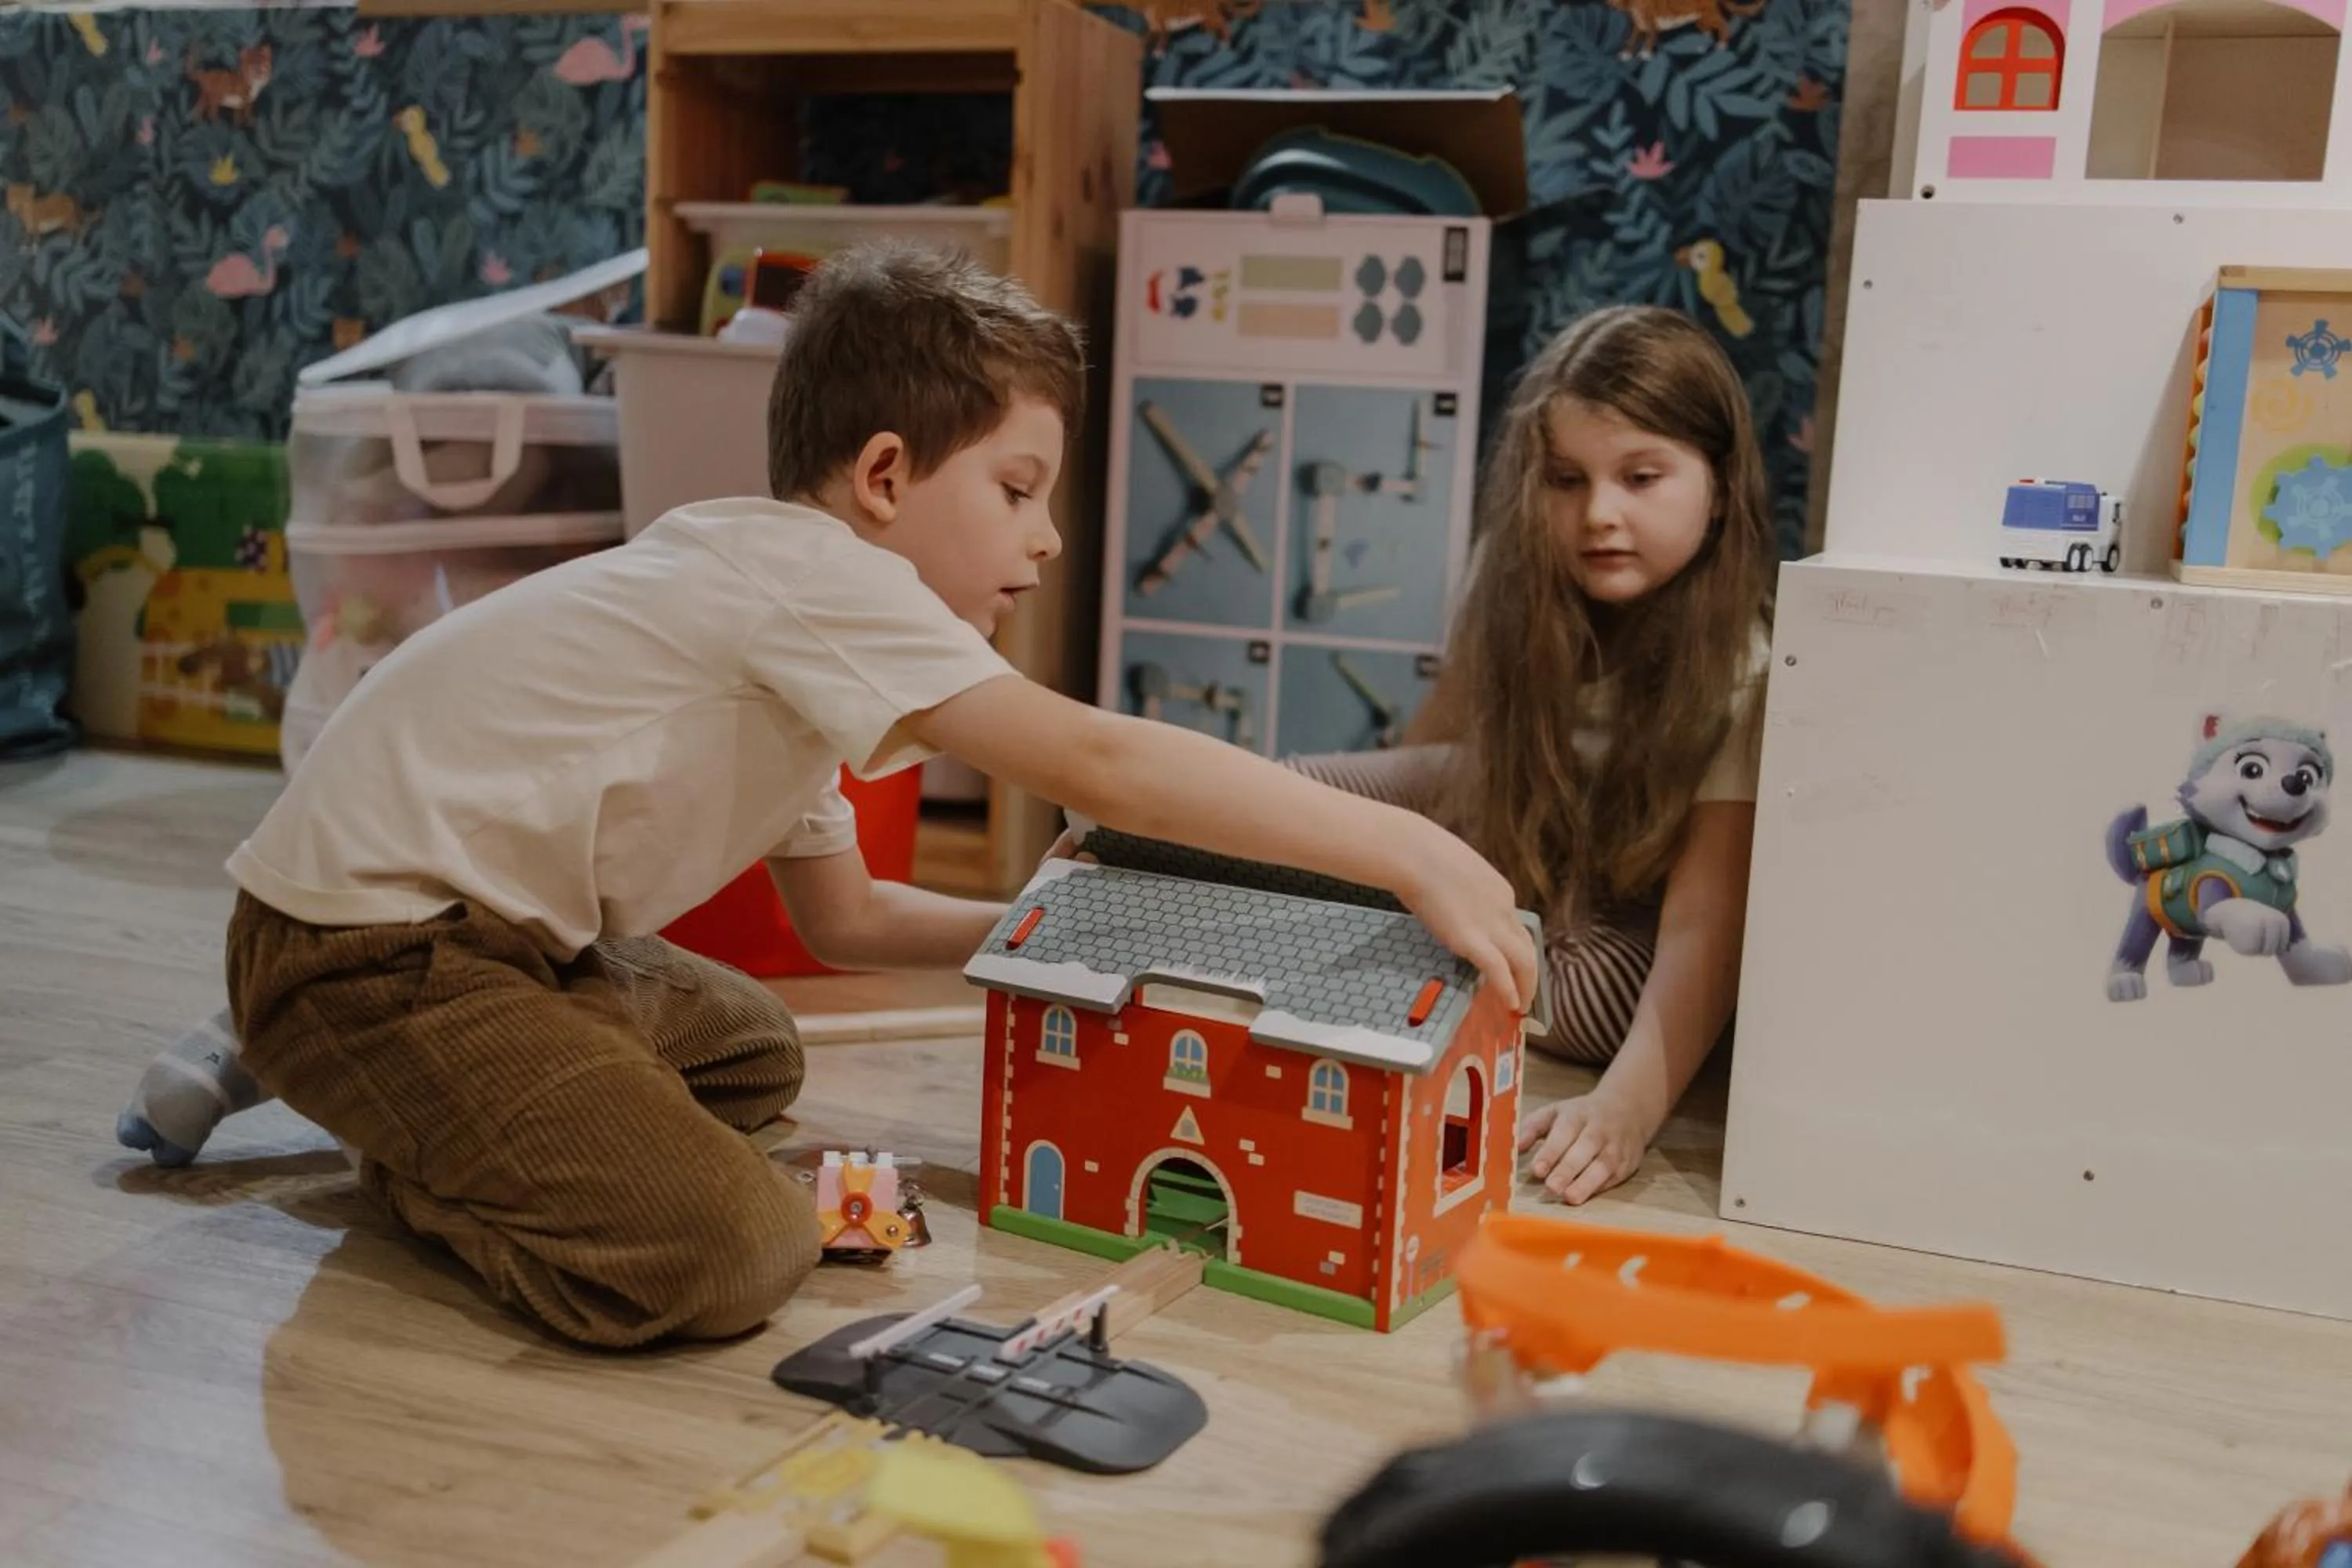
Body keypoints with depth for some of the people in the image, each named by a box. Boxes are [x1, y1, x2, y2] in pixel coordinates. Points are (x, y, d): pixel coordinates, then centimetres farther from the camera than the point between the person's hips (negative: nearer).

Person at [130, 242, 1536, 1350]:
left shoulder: (785, 634, 13)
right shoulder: (814, 574, -18)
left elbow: (843, 914, 18)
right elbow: (1097, 764, -27)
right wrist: (1411, 851, -25)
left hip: (489, 931, 10)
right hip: (363, 944, -10)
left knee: (750, 1053, 28)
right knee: (731, 1257, -23)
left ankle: (430, 1119, 18)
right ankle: (411, 1159, -1)